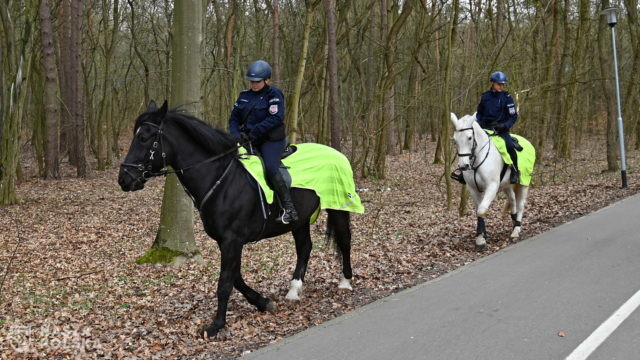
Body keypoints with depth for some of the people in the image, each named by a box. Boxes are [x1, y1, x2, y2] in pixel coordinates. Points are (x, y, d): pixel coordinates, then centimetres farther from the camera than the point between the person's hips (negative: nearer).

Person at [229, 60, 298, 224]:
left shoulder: (274, 94, -5)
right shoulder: (244, 95, 13)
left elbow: (276, 118, -18)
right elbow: (234, 118, 15)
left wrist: (254, 132, -23)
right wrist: (235, 134, -7)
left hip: (271, 140, -7)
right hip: (248, 141, 7)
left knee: (271, 168, -28)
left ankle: (289, 209, -26)